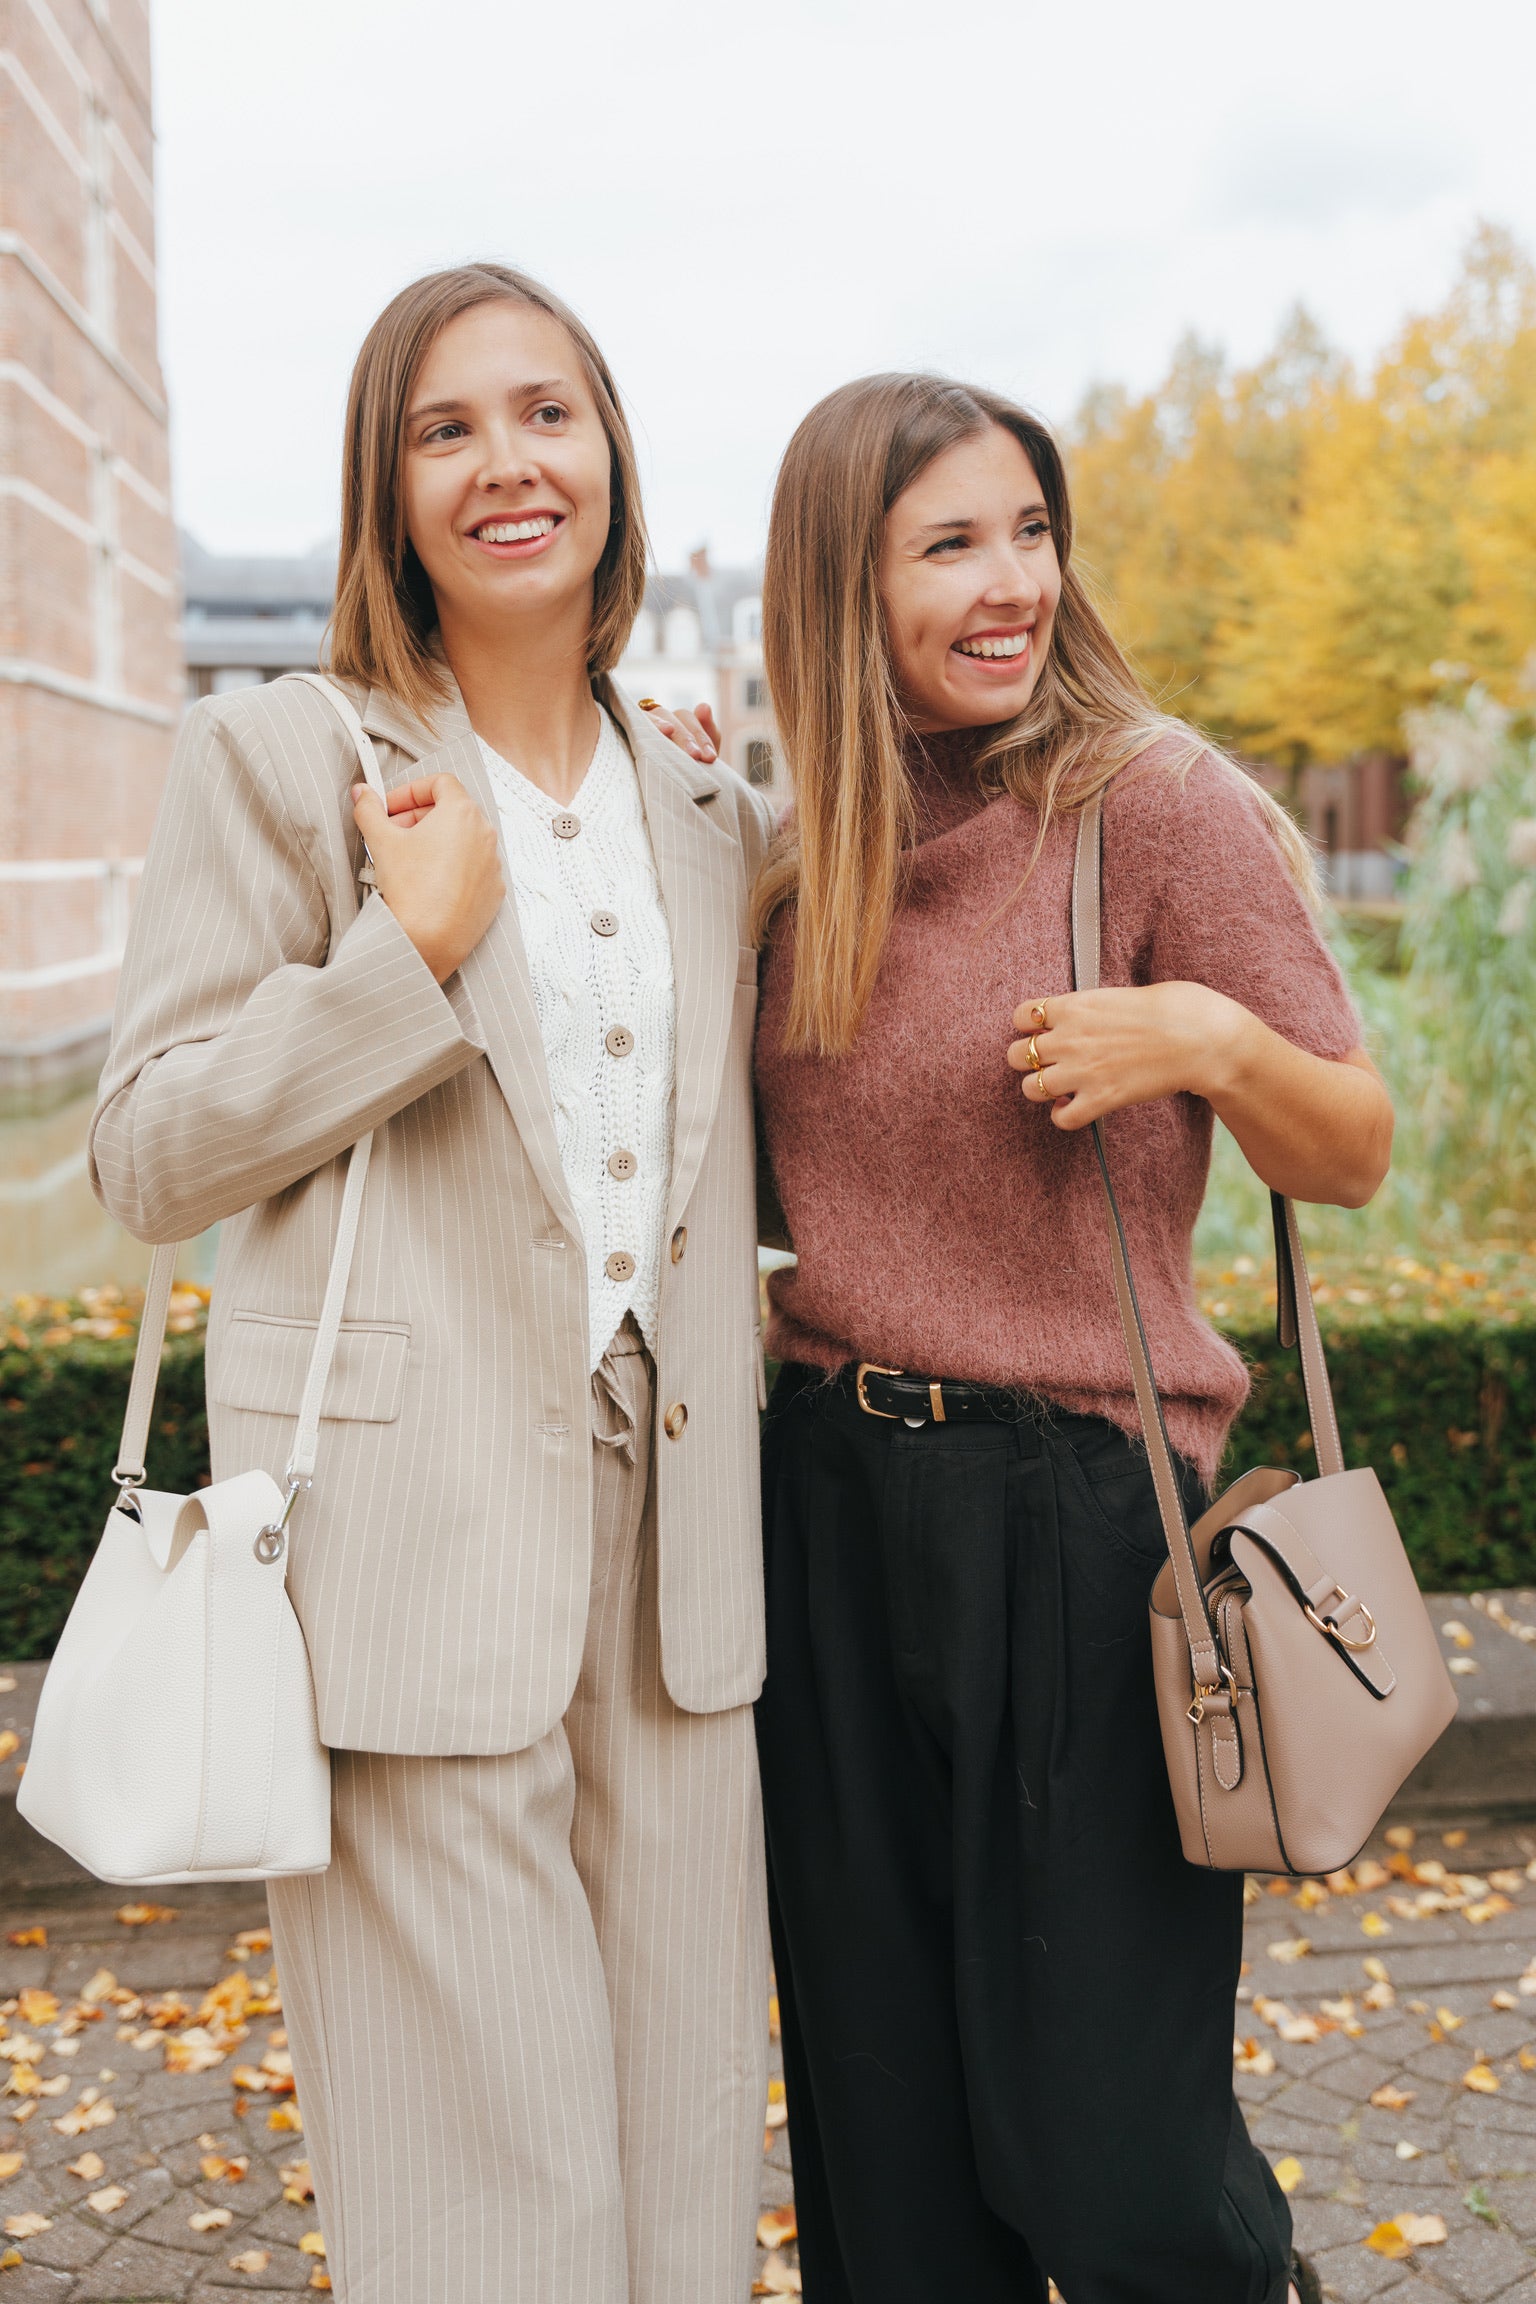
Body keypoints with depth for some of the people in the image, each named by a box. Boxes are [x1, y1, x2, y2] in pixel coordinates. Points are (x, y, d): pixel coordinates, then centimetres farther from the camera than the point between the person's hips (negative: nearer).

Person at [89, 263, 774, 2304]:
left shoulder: (715, 817, 14)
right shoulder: (277, 759, 0)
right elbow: (147, 1159, -4)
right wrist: (413, 951, -14)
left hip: (671, 1550, 5)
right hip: (420, 1560, -5)